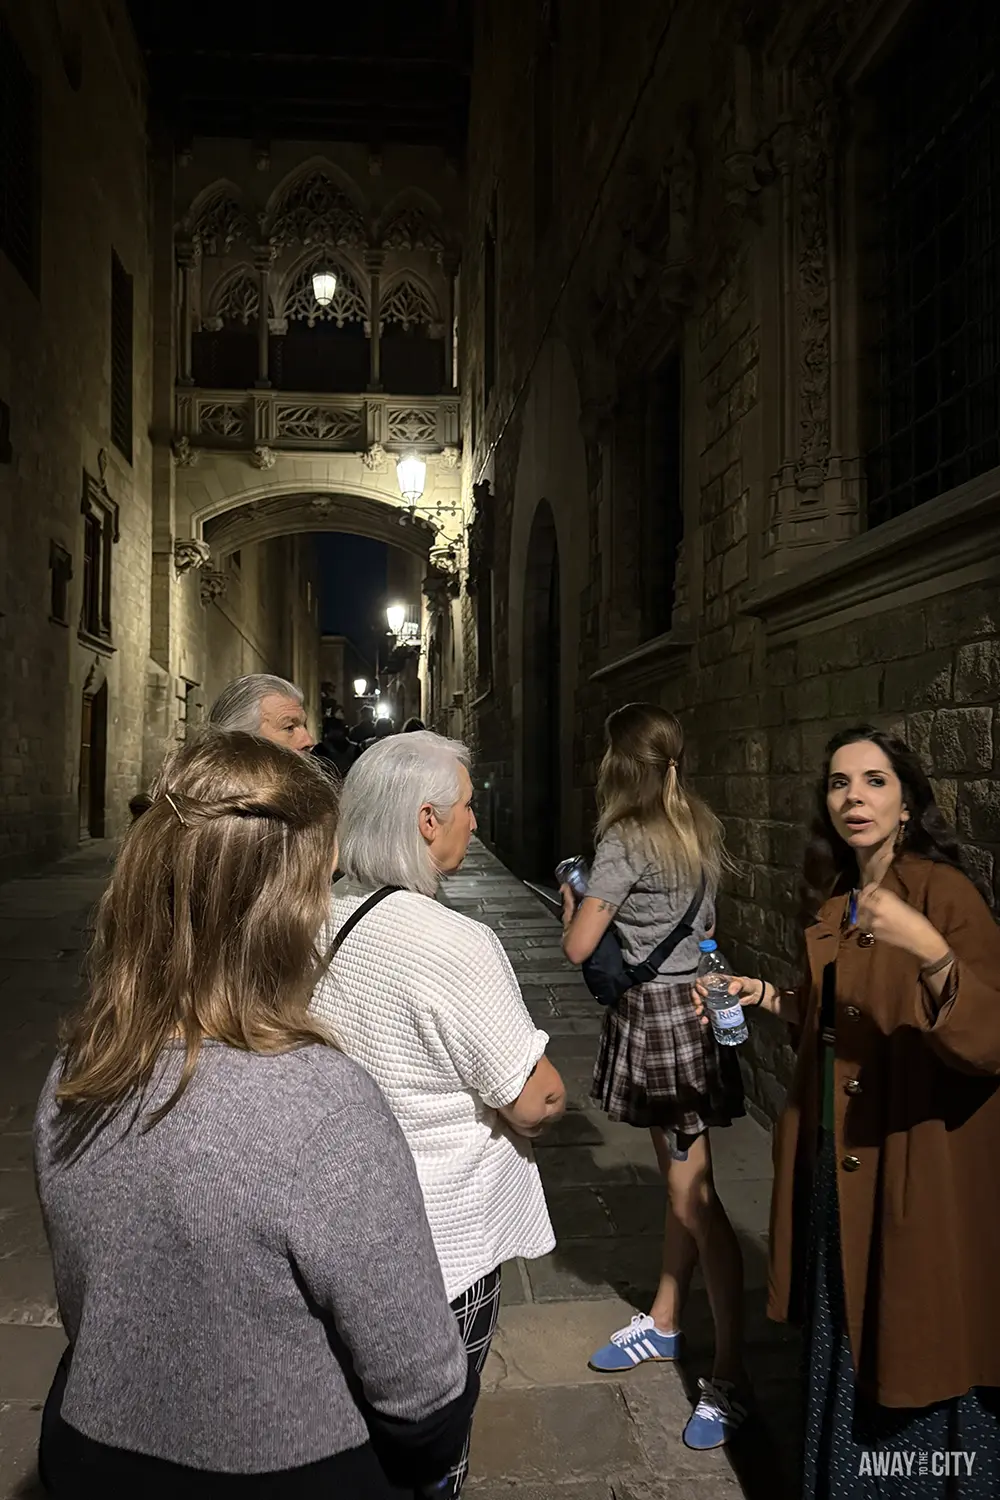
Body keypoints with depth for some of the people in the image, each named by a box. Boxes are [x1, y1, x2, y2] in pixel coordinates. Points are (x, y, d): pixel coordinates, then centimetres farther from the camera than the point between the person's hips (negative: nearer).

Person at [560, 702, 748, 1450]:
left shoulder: (625, 840, -18)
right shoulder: (701, 829, 5)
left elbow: (578, 946, -19)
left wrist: (572, 896, 0)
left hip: (653, 1017, -8)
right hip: (691, 1006, 9)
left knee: (694, 1197, -1)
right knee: (681, 1183, 19)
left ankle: (731, 1378, 9)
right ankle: (664, 1323, 35)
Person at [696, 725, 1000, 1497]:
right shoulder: (834, 901, 6)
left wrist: (930, 951, -39)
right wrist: (770, 997, 5)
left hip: (918, 1173, -7)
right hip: (836, 1172, 7)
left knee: (915, 1362, 10)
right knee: (844, 1351, 21)